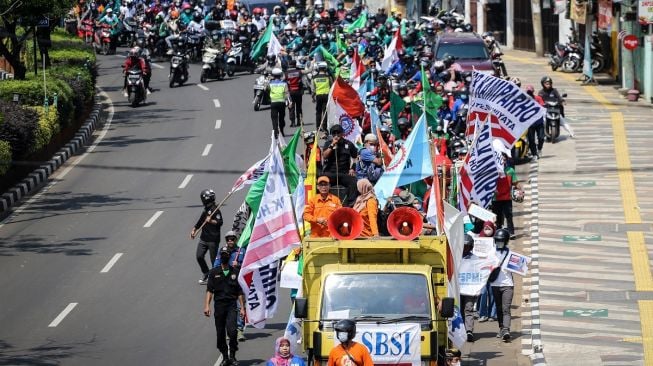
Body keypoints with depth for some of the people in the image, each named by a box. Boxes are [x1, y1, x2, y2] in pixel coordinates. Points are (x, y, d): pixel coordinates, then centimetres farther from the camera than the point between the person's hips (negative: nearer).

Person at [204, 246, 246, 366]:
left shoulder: (235, 272, 8)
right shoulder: (214, 272, 6)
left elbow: (240, 292, 10)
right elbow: (209, 290, 3)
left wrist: (242, 308, 6)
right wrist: (207, 305, -8)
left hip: (232, 305, -1)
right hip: (219, 305, 1)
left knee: (232, 331, -18)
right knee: (220, 334, 4)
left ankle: (232, 355, -3)